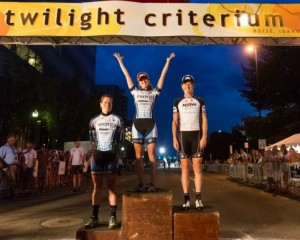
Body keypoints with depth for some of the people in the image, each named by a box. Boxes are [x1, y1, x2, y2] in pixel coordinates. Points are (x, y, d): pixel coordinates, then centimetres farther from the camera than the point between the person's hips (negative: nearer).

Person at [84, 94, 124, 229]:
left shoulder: (117, 119, 6)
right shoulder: (94, 120, 13)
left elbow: (120, 138, 4)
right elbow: (92, 138, 15)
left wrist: (113, 147, -3)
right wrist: (95, 148, 4)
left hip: (111, 155, -2)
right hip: (97, 154, 2)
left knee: (111, 186, 0)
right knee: (97, 186, 4)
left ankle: (113, 217, 4)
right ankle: (94, 217, 10)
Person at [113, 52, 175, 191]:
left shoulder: (154, 93, 12)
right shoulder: (135, 92, 14)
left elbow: (162, 76, 11)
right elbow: (127, 75, 18)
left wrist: (168, 61, 10)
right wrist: (120, 60, 22)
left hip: (150, 124, -1)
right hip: (137, 124, 1)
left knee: (151, 155, -4)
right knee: (138, 156, -1)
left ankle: (152, 184, -3)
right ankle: (140, 184, 2)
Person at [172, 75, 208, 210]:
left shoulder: (200, 101, 12)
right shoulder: (177, 102, 12)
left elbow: (204, 120, 7)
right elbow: (175, 121, 7)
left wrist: (204, 136, -6)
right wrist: (174, 138, -4)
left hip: (197, 134, 0)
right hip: (183, 135, 0)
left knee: (197, 168, -4)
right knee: (185, 168, 0)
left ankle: (198, 198, -1)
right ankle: (186, 198, 3)